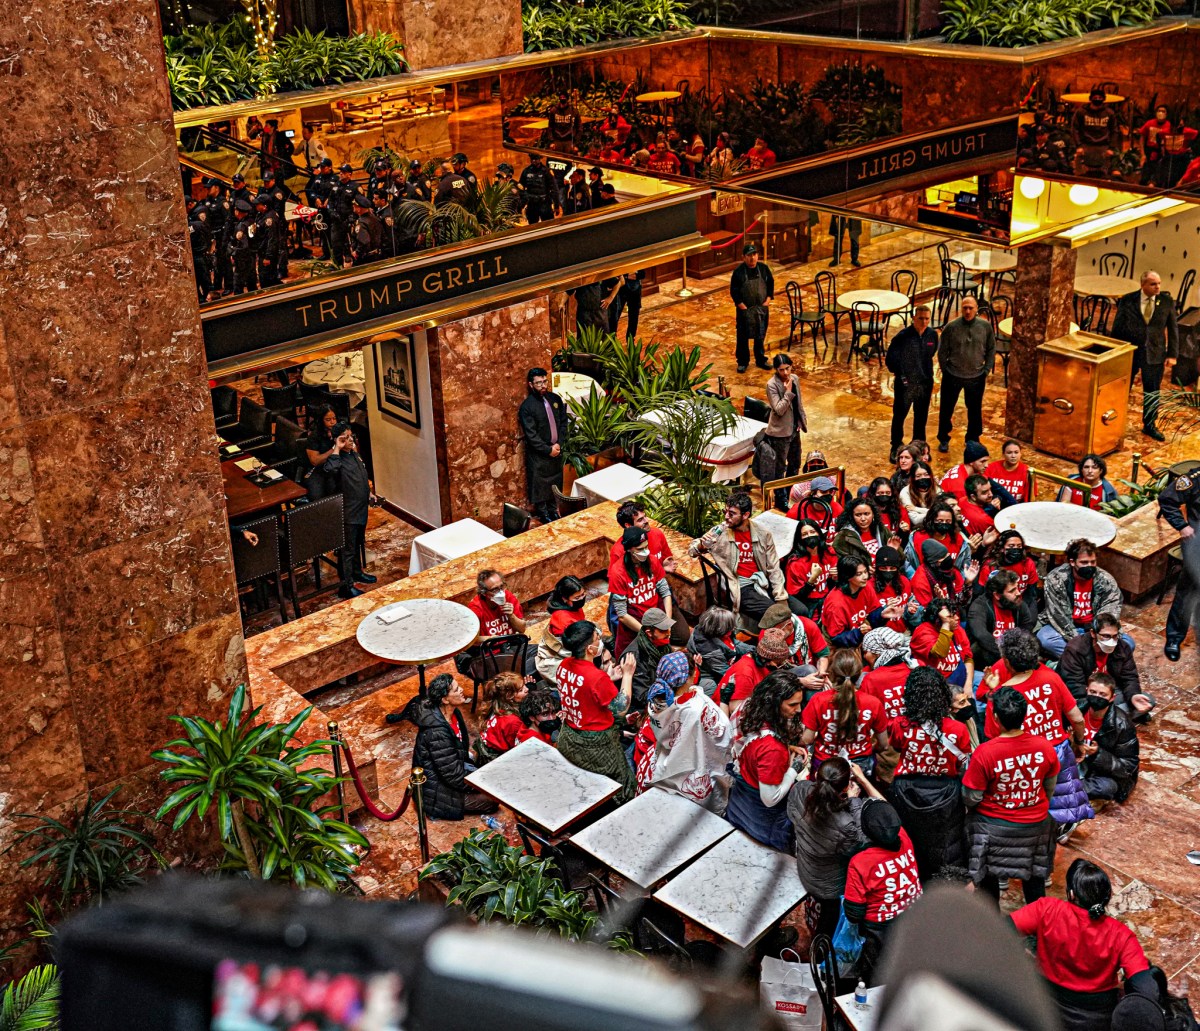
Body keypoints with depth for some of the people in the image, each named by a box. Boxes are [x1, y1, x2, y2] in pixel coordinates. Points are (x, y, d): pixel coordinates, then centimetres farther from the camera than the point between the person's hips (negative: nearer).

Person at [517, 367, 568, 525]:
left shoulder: (555, 399, 0)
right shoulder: (527, 406, -18)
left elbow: (563, 423, 4)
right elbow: (531, 435, -19)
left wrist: (559, 444, -8)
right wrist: (548, 450, -17)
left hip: (556, 450, 5)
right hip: (538, 454, -5)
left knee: (555, 481, 17)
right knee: (539, 483, 7)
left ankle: (552, 509, 34)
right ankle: (543, 513, 23)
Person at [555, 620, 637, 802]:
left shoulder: (564, 665, -9)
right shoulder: (597, 678, -32)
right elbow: (621, 708, -19)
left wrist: (608, 678, 4)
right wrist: (627, 675, -13)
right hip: (594, 746, -7)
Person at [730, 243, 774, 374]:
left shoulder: (763, 268, -3)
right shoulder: (738, 272, -12)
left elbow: (771, 283, 7)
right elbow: (733, 291, -9)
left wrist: (768, 299, -4)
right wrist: (742, 306, -14)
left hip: (761, 308, 3)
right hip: (745, 310, -3)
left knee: (760, 335, 13)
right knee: (743, 337, 5)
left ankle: (760, 360, 27)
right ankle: (743, 362, 17)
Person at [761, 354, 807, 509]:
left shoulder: (794, 379, 0)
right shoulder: (772, 385, -20)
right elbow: (779, 410, -24)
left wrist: (802, 420, 11)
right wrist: (788, 392, -28)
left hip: (794, 429, 7)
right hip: (780, 432, -7)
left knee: (795, 463, 21)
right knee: (779, 467, 5)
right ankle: (780, 500, 18)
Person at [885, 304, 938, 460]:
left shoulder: (932, 335, -3)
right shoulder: (903, 336, -18)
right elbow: (890, 359, -11)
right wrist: (900, 375, -7)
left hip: (925, 383, 4)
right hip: (905, 384, -4)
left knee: (921, 417, 17)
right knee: (899, 416, 7)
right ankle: (896, 448, 21)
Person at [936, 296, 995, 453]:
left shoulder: (985, 326, -8)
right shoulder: (951, 327, -14)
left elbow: (991, 350, 4)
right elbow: (942, 352, -3)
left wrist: (986, 370, 1)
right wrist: (946, 371, -1)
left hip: (976, 377, 1)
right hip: (953, 376, -1)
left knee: (975, 410, 15)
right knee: (946, 408, 11)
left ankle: (973, 439, 34)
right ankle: (943, 439, 30)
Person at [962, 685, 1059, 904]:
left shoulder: (984, 753, -28)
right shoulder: (1044, 747, -17)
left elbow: (971, 799, -18)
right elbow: (1050, 789, 1)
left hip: (993, 827, -3)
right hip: (1036, 825, 3)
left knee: (988, 876, 20)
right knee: (1034, 875, 25)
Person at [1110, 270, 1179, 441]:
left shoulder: (1167, 302, -3)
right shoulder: (1127, 301, -7)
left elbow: (1173, 329, 2)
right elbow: (1117, 327, -2)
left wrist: (1172, 353, -1)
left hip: (1154, 355, 1)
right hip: (1128, 352, -1)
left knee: (1152, 392, 10)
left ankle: (1149, 425, 26)